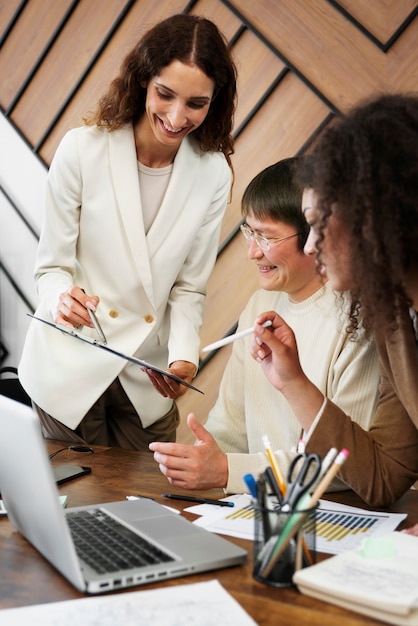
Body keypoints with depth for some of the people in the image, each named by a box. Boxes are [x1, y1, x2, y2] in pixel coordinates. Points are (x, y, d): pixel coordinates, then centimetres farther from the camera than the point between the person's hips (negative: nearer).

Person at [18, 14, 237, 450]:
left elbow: (188, 286, -1)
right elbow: (51, 265, -8)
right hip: (72, 363, -2)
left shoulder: (213, 172, -8)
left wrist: (183, 356, -18)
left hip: (149, 379, 2)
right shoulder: (82, 149, -15)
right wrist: (62, 296, -30)